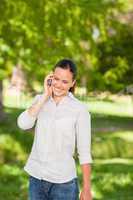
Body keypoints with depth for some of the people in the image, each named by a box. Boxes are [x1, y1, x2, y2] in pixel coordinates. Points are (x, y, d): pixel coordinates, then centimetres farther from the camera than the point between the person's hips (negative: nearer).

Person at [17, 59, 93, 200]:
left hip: (63, 182, -4)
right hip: (37, 177, 4)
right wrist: (45, 96, -14)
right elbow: (23, 124, -14)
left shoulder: (80, 109, -9)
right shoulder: (40, 100, 4)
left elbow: (84, 152, -7)